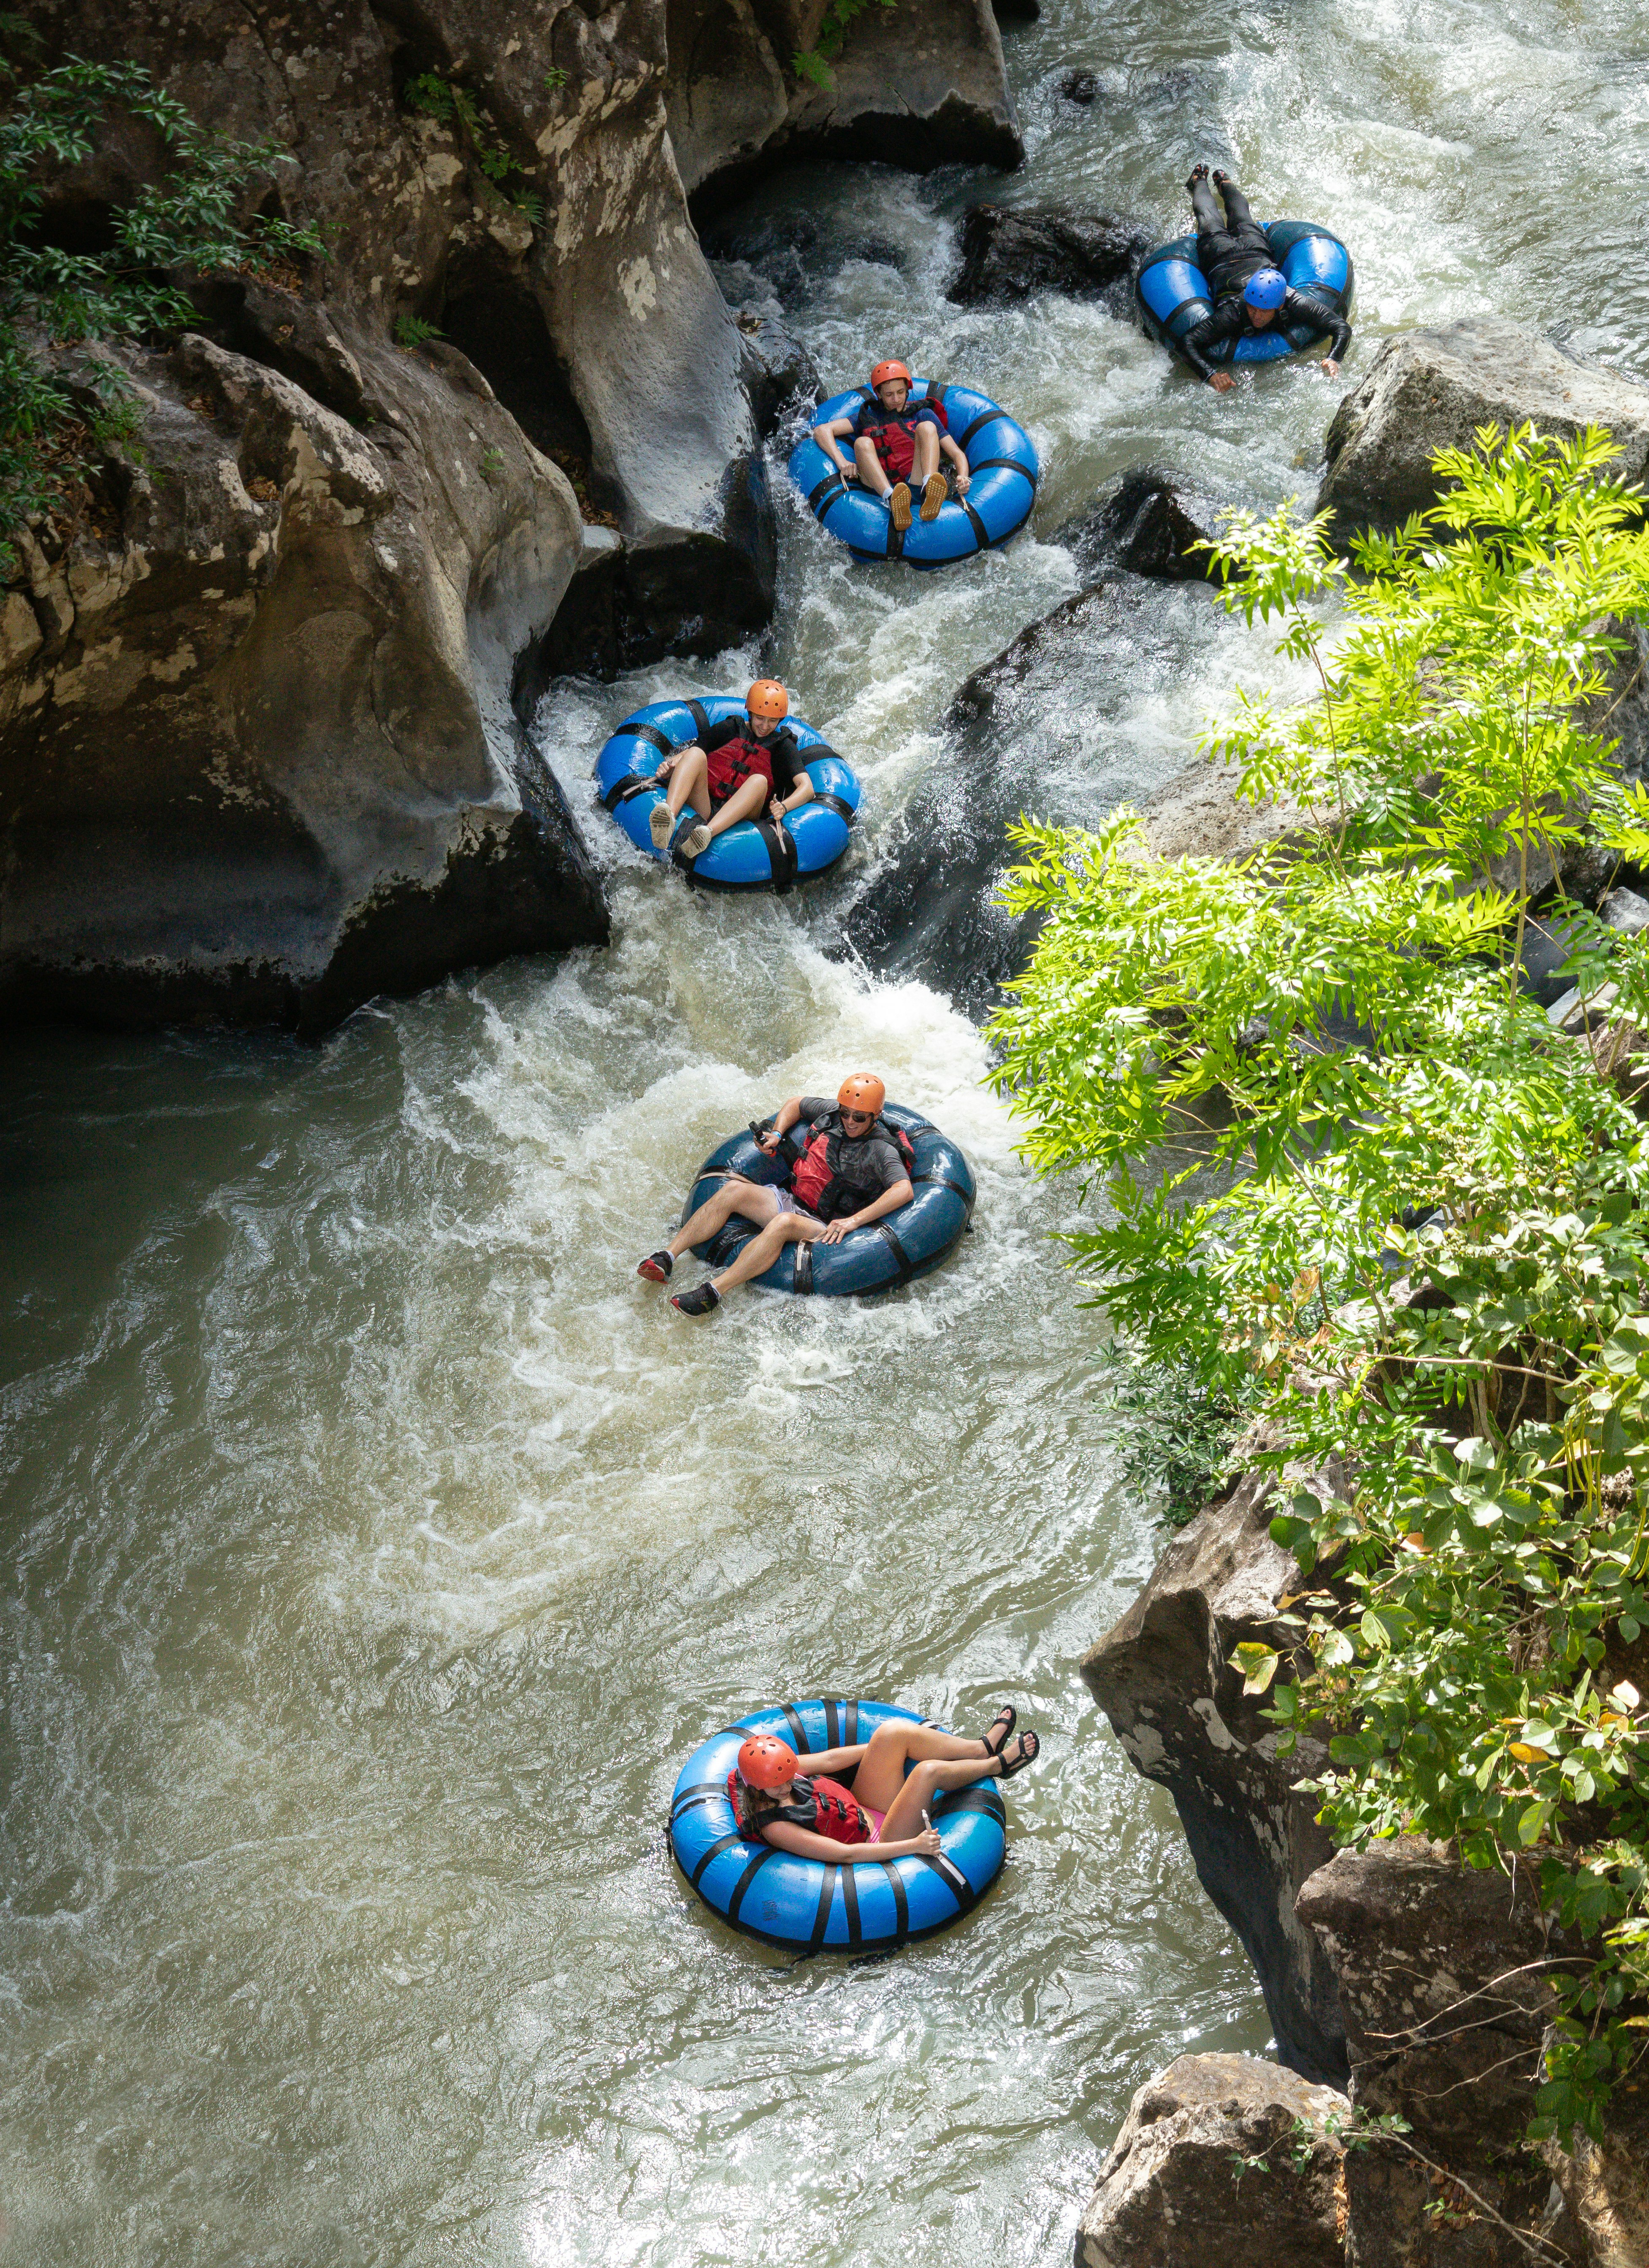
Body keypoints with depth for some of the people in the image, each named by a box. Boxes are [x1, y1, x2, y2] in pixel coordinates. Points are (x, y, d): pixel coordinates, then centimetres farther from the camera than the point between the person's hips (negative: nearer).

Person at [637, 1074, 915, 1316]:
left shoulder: (881, 1151, -11)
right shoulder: (831, 1113, 7)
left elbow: (904, 1190, -26)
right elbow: (796, 1103, 26)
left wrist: (854, 1221, -32)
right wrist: (777, 1135, 8)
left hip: (824, 1226, -7)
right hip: (791, 1198, 7)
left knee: (784, 1223, -39)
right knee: (732, 1190, -18)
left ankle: (712, 1293, -49)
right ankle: (667, 1257, -25)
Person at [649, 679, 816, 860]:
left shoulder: (783, 746, 16)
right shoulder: (729, 729, 20)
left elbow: (807, 787, 2)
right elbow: (685, 755, 18)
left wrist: (784, 807, -20)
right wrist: (669, 766, -7)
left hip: (738, 816, -1)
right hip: (704, 805, 1)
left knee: (759, 781, -32)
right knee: (696, 754, -24)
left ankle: (707, 833, -58)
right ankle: (669, 816, -54)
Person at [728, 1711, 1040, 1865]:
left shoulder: (778, 1765, -7)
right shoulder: (775, 1827, -29)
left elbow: (829, 1759, 6)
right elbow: (845, 1854, -28)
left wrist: (904, 1741, 13)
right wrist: (914, 1845, -29)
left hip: (865, 1813, 9)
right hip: (876, 1842, -9)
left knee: (892, 1731, -13)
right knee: (928, 1771, -24)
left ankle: (982, 1748, 1)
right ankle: (996, 1765, 5)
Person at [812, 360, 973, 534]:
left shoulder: (923, 414, 23)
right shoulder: (869, 417, 23)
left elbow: (957, 454, 17)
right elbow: (822, 431, 11)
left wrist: (963, 478, -6)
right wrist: (842, 462, -8)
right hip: (880, 487, 0)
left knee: (927, 428, -17)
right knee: (862, 443, -23)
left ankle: (929, 493, -48)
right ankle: (893, 501, -55)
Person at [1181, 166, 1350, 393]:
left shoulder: (1294, 304, -48)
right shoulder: (1232, 313, -52)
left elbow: (1342, 327, -45)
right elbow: (1188, 342, -54)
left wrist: (1333, 359, -65)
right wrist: (1211, 375, -70)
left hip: (1258, 255, 2)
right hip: (1221, 261, -2)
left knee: (1243, 221, 38)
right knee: (1211, 226, 33)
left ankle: (1225, 183, 64)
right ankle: (1199, 181, 60)